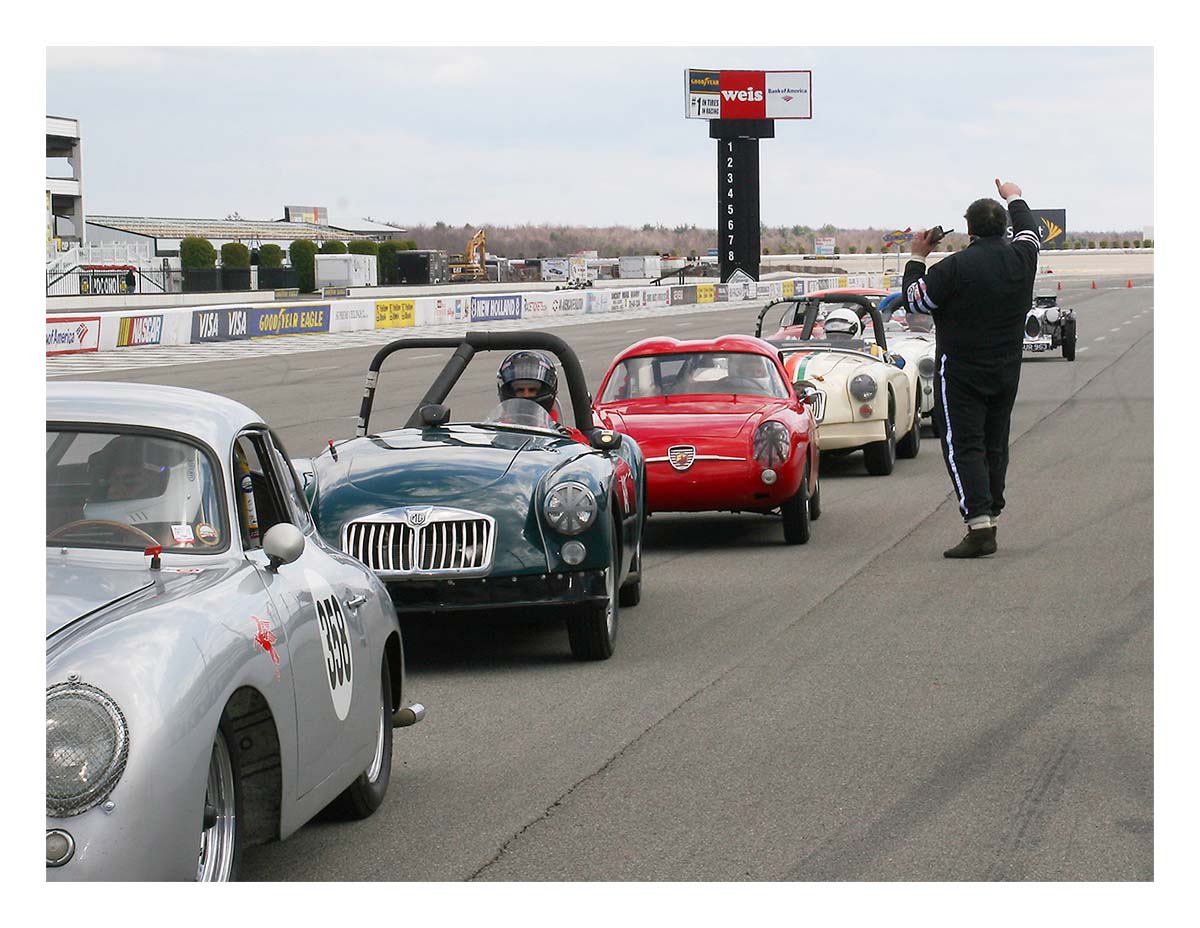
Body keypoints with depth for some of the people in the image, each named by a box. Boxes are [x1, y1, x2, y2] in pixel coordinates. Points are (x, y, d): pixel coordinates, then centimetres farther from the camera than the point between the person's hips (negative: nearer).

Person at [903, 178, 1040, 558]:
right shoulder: (1020, 258, 0)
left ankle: (979, 526, -17)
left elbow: (914, 299, -7)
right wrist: (1014, 199, 41)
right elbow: (1030, 232, 24)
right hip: (1006, 371, 6)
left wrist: (917, 257, 7)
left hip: (961, 372, -6)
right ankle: (991, 519, 17)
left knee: (963, 447, -6)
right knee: (994, 447, 14)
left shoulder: (955, 267, -18)